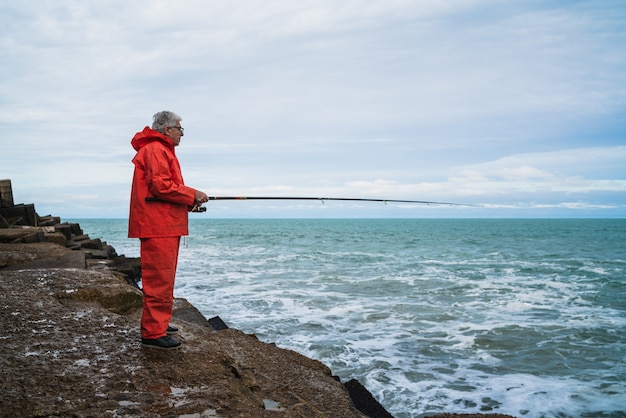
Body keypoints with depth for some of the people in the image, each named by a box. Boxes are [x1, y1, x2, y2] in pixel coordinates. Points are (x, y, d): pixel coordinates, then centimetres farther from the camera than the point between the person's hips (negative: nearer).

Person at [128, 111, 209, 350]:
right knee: (159, 279, -10)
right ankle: (153, 333, -6)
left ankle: (158, 324, 27)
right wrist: (192, 195, -11)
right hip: (158, 227, -11)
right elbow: (161, 186, -20)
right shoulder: (155, 150, -11)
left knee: (163, 278, 17)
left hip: (165, 226, 11)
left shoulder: (162, 150, 24)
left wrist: (188, 201, 12)